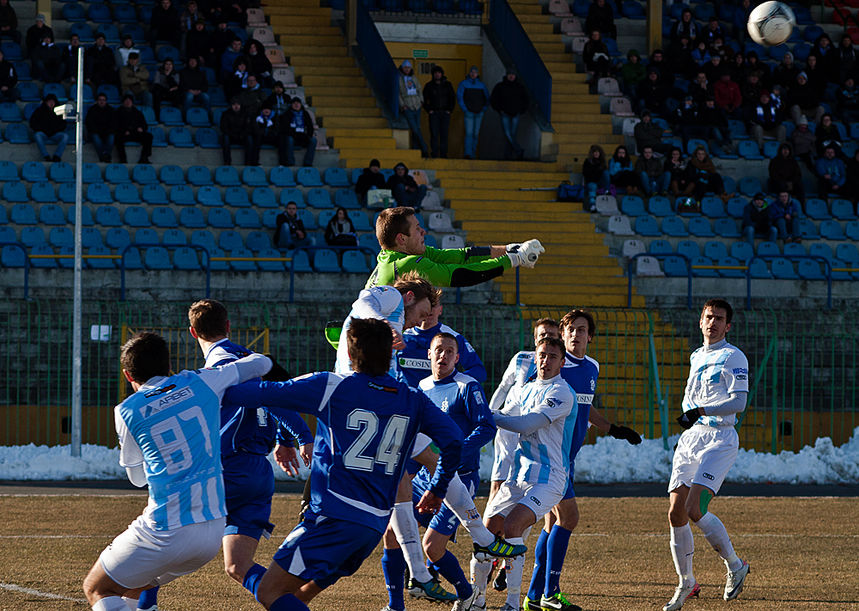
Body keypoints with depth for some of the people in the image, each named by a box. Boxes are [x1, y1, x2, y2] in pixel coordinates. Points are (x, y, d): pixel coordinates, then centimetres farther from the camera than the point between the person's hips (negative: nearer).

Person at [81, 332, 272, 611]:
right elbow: (261, 363, 21)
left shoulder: (127, 412, 0)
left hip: (167, 533, -5)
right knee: (132, 589, 25)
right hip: (214, 530, 5)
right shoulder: (201, 383, 6)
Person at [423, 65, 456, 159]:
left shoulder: (447, 85, 7)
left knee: (444, 134, 1)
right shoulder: (429, 86, 4)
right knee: (434, 134, -8)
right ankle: (434, 154, -7)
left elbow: (452, 97, 12)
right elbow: (424, 99, 8)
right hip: (434, 113, -1)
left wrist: (450, 109, 4)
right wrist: (428, 110, -2)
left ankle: (443, 154, 5)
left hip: (445, 113, 1)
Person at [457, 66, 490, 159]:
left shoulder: (481, 84, 9)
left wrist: (484, 109, 5)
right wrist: (464, 109, -8)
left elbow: (487, 98, 16)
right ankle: (468, 154, -21)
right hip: (469, 112, -3)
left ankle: (473, 154, 13)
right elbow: (459, 96, -3)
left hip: (479, 113, 3)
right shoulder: (463, 83, 0)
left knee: (476, 134, 6)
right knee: (469, 133, -15)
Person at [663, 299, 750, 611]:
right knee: (676, 513, -1)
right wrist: (688, 413, 9)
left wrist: (700, 411, -24)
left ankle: (735, 565, 0)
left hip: (719, 439, -7)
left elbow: (738, 402, -15)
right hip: (690, 437, 7)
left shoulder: (733, 357, -5)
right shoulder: (696, 357, 19)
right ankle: (686, 583, 13)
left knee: (695, 509, -20)